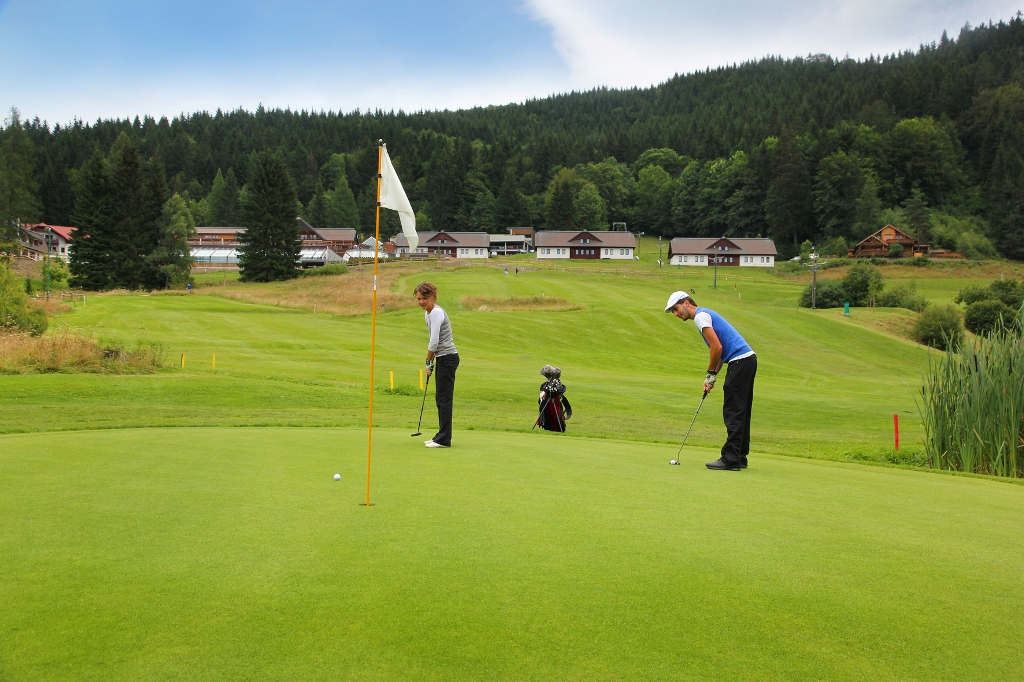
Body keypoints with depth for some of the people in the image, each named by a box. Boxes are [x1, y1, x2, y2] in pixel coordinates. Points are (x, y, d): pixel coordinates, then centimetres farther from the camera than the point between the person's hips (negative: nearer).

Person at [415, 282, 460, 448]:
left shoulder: (436, 313, -16)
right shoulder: (427, 313, 14)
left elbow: (434, 342, -18)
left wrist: (428, 362, -6)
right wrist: (431, 362, 12)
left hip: (448, 358, -10)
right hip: (443, 359, 10)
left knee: (444, 399, -6)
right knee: (440, 398, 12)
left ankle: (444, 439, -2)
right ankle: (442, 436, 19)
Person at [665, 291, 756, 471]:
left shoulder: (701, 316, -8)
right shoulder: (706, 314, 22)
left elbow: (717, 347, -17)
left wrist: (710, 374, -5)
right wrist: (712, 376, 12)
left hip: (740, 361, -10)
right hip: (748, 359, 10)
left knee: (733, 413, -8)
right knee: (741, 412, 12)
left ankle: (730, 459, -7)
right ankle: (740, 457, 16)